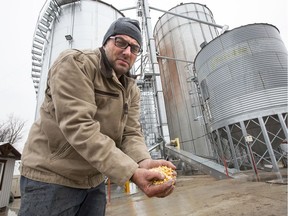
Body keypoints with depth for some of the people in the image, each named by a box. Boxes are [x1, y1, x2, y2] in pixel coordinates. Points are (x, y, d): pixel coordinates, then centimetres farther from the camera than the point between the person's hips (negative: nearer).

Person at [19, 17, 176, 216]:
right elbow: (79, 127, -28)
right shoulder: (75, 63, -16)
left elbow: (131, 134, -5)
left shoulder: (131, 90, 3)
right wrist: (132, 173, -33)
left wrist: (143, 162, -27)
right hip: (51, 177, -5)